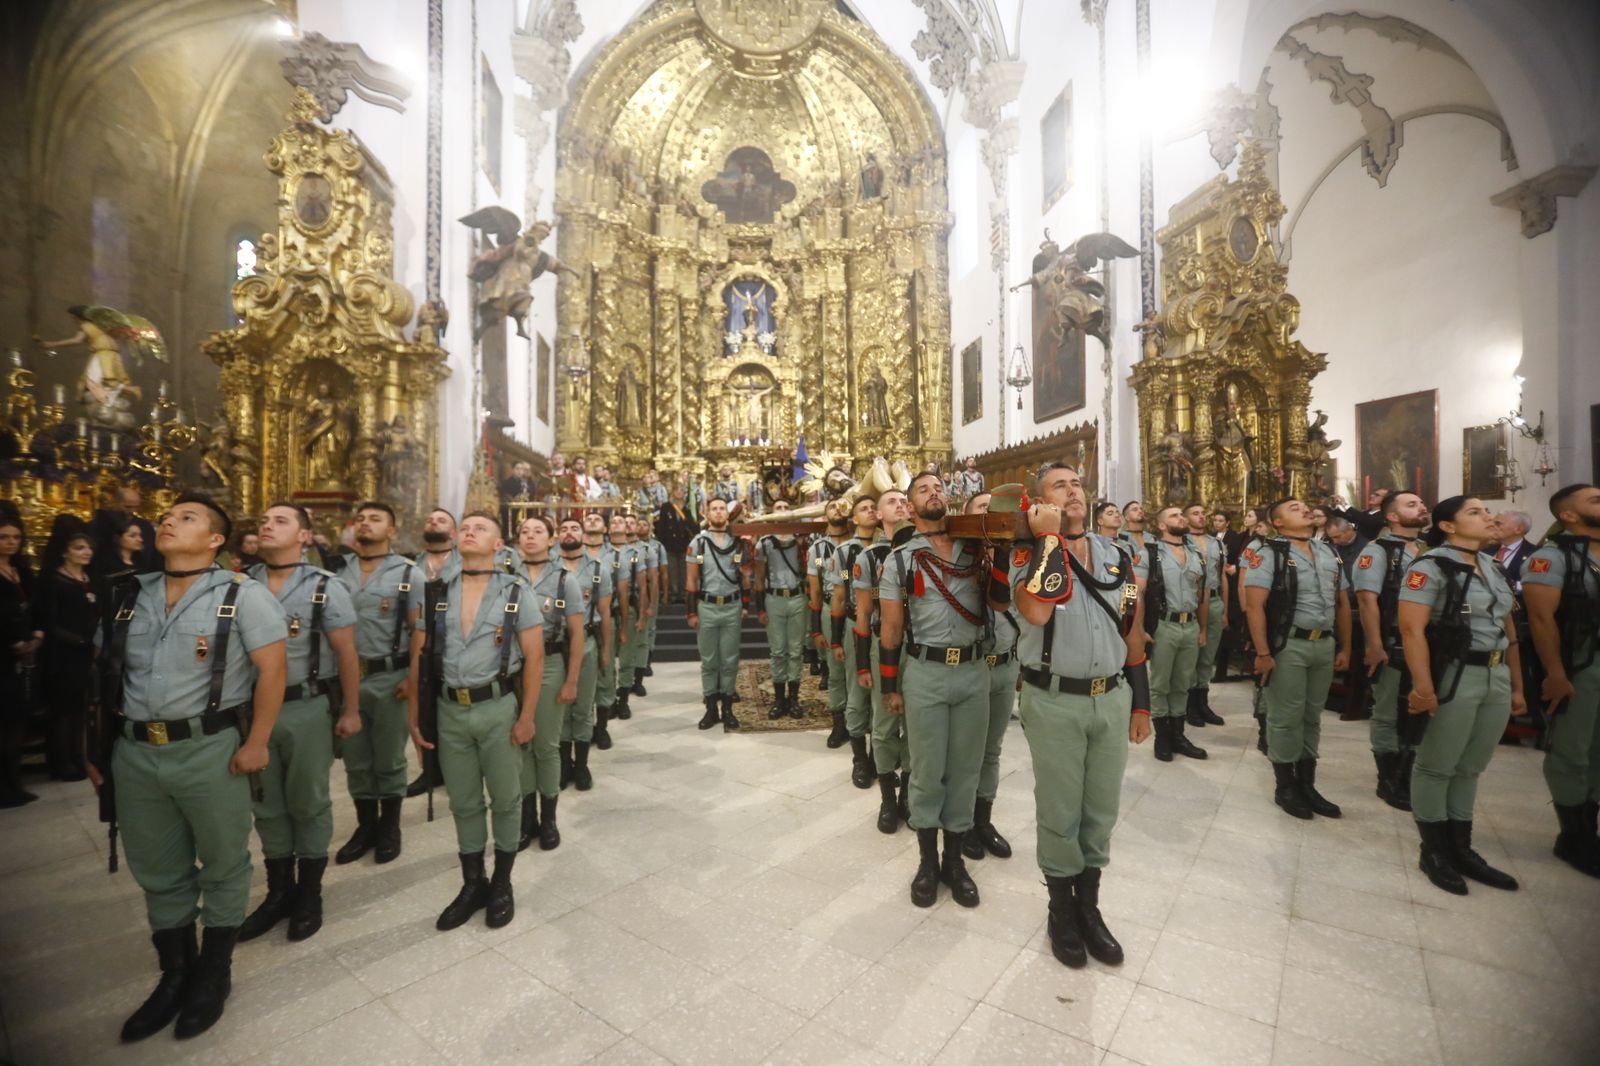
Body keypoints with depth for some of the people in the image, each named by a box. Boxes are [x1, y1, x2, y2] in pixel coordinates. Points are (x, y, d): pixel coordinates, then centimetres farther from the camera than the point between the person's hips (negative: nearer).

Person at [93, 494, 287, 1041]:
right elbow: (103, 673, 16)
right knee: (157, 871, 18)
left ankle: (213, 975, 29)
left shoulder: (242, 594, -8)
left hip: (209, 750, -5)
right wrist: (94, 744, 10)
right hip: (134, 752, 5)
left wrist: (256, 743, -16)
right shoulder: (129, 596, 10)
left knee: (222, 866, 9)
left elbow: (273, 669, -13)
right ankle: (174, 974, 36)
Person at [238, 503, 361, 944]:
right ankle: (279, 890, 34)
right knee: (267, 804, 16)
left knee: (308, 803, 10)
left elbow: (346, 654, -7)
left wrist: (351, 710, -7)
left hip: (307, 709, -3)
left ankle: (309, 894, 28)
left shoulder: (325, 587, -8)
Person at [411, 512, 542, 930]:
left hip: (498, 708, -3)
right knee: (463, 802, 16)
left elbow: (534, 657, -7)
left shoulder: (516, 591, -5)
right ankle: (472, 884, 34)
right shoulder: (437, 594, 5)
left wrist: (526, 716, -11)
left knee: (505, 799, 11)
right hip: (450, 711, 3)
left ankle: (501, 884, 30)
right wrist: (415, 716, 4)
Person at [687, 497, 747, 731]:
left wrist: (745, 605, 2)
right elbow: (692, 580, 1)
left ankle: (727, 708, 16)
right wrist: (692, 612, -3)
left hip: (732, 607, 1)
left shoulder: (739, 542, 4)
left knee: (730, 660, 6)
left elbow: (744, 576, 9)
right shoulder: (697, 542, 0)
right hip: (706, 607, -1)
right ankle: (711, 709, 17)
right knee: (709, 660, 7)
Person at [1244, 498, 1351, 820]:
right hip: (1288, 646, -6)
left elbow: (1342, 603, 16)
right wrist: (1262, 653, -19)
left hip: (1325, 645, 6)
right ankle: (1285, 787, 16)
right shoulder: (1269, 553, -9)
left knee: (1312, 717, 15)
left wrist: (1345, 647, 11)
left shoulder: (1329, 552, 12)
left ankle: (1307, 784, 27)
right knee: (1286, 718, 3)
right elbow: (1254, 605, -15)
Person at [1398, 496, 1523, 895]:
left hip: (1497, 677, 8)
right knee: (1436, 767, 3)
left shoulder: (1493, 568, 14)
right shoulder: (1430, 566, -11)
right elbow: (1412, 629, -18)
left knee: (1469, 768, 15)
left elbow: (1509, 631, 19)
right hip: (1454, 677, -7)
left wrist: (1517, 684, 16)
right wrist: (1424, 688, -22)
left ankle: (1461, 849, 26)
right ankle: (1433, 851, 15)